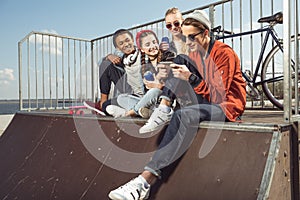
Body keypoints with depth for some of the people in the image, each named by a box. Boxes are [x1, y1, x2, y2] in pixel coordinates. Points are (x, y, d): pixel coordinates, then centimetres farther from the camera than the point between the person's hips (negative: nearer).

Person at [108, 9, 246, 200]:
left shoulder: (224, 54, -14)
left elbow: (218, 96, -21)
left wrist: (191, 78, -30)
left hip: (227, 106, -7)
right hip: (206, 101, 7)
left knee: (185, 116, -37)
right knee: (179, 60, -5)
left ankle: (147, 179, -39)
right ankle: (164, 109, -19)